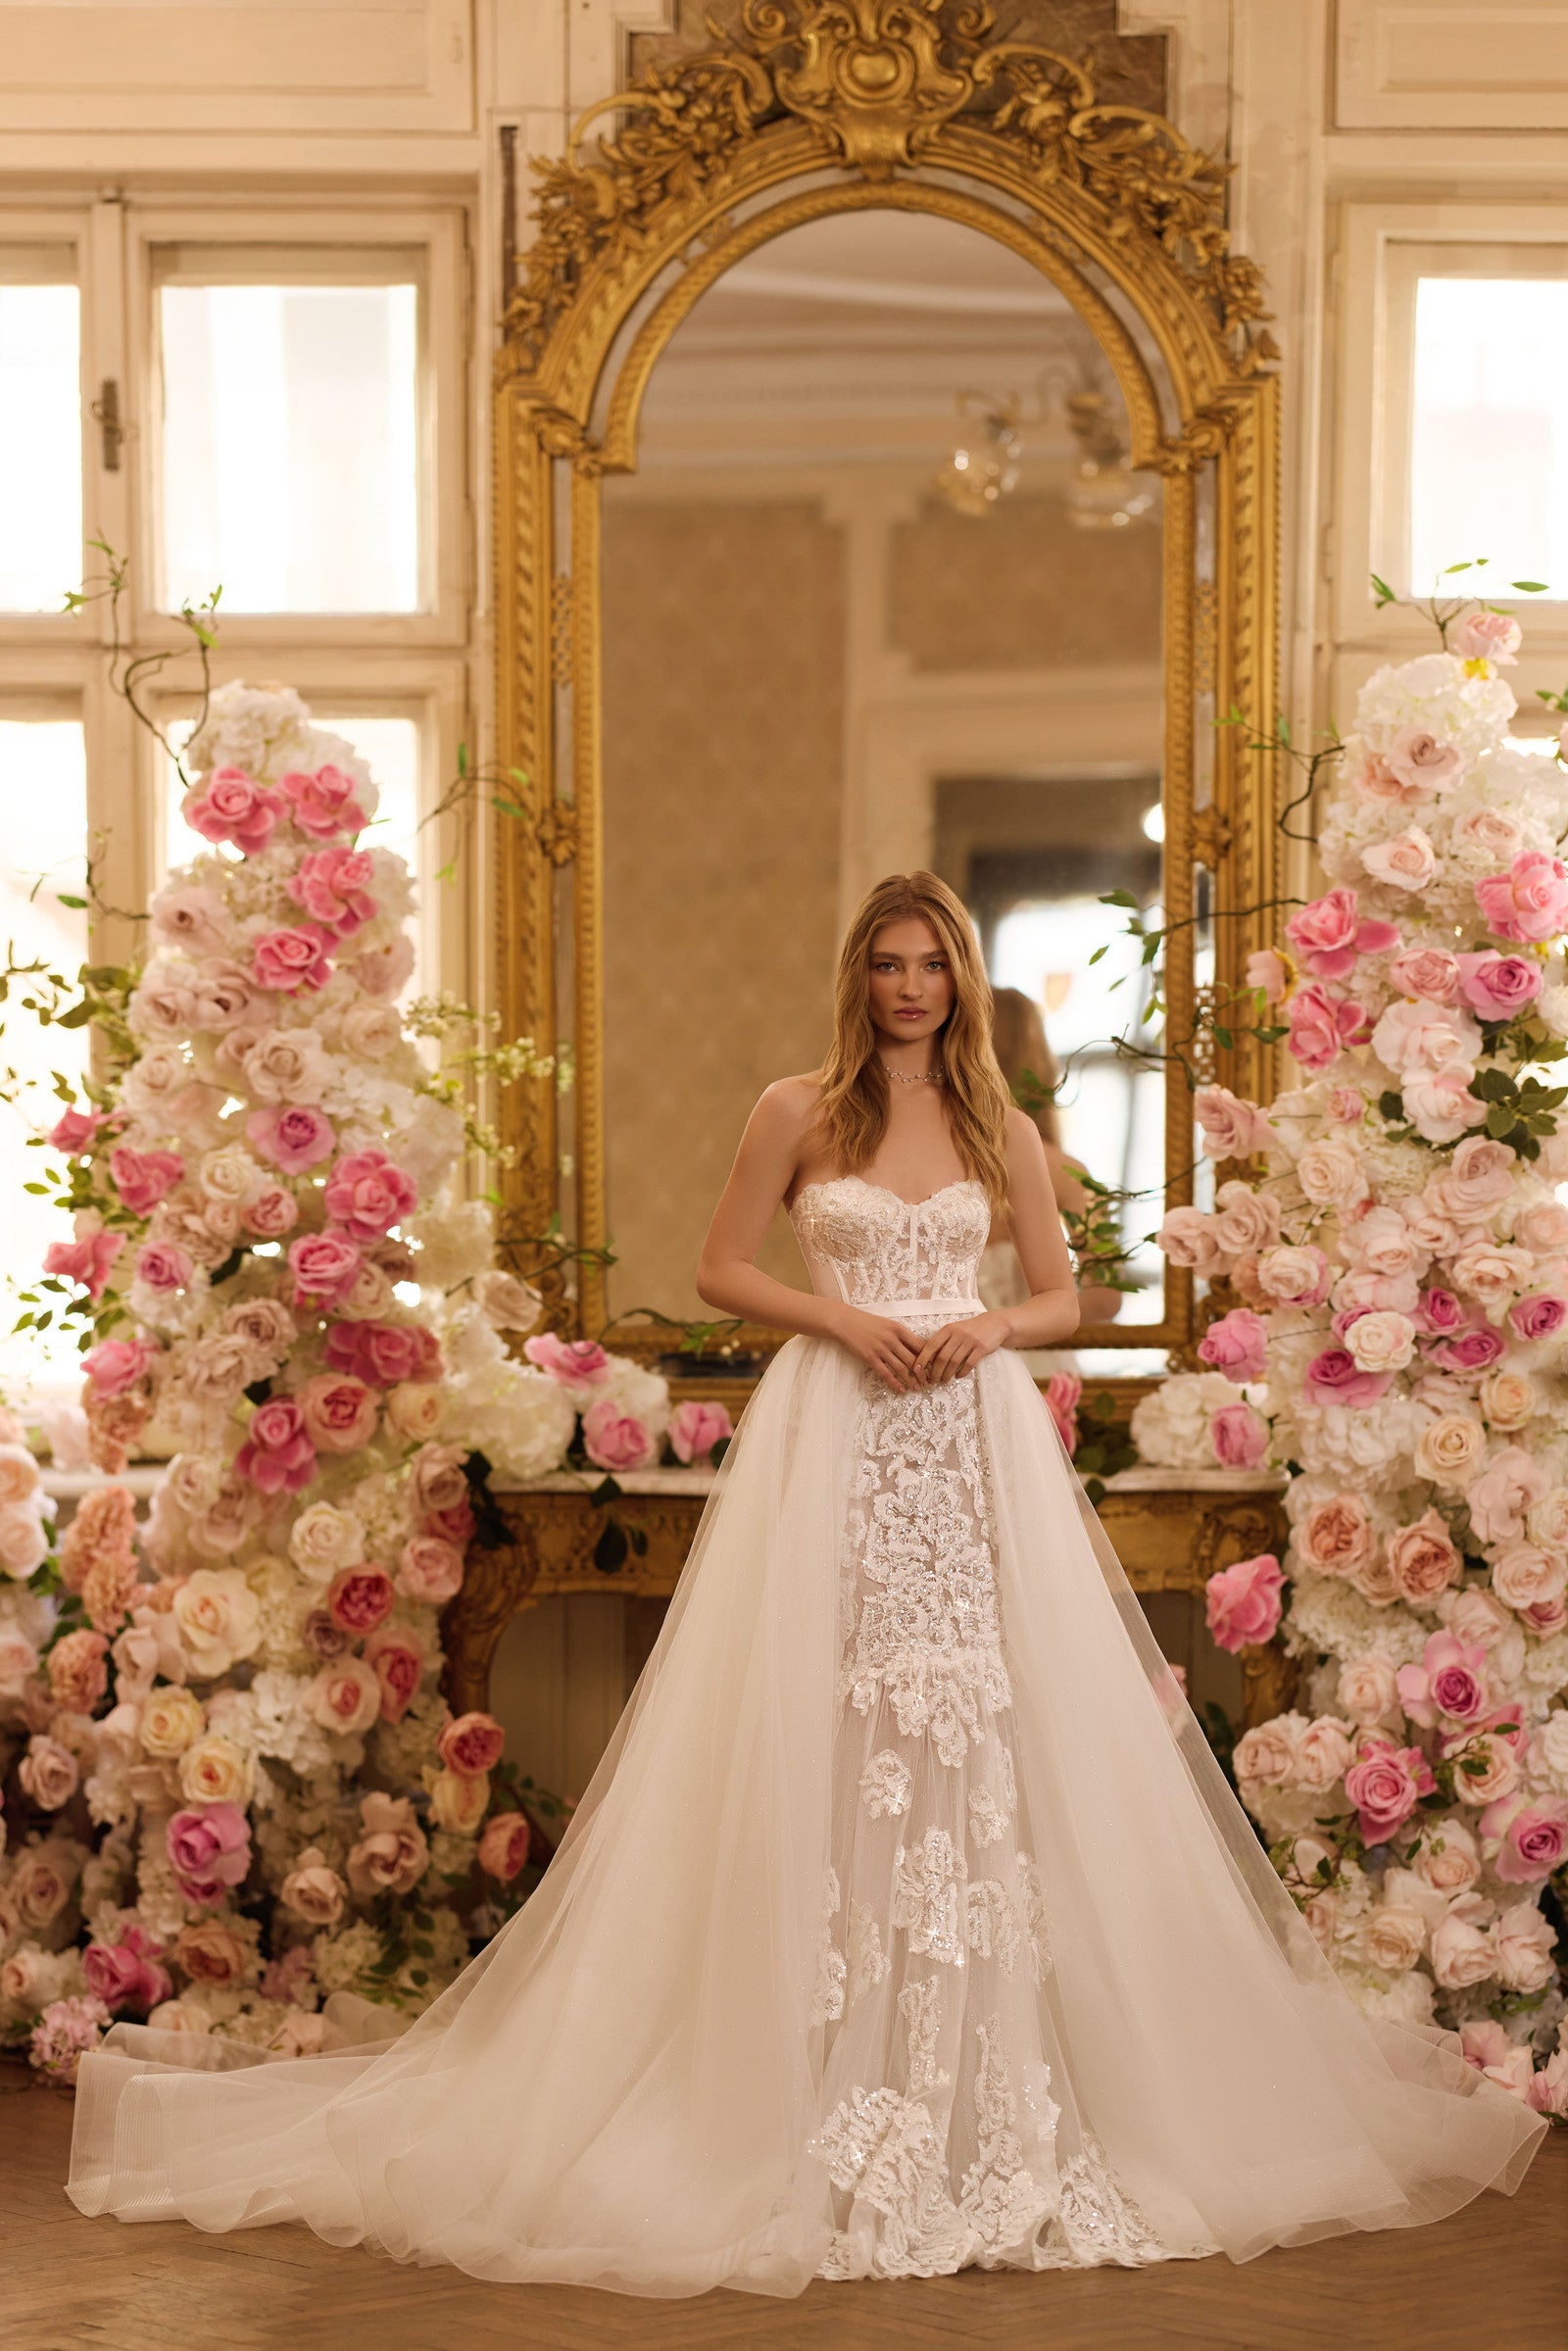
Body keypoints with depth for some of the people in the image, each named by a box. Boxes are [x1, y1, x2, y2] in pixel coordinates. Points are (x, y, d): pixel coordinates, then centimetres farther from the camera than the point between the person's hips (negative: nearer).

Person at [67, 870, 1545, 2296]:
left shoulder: (1001, 1128, 11)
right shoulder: (798, 1113, 5)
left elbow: (1062, 1296, 15)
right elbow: (720, 1270, 6)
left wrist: (989, 1327, -6)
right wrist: (840, 1316, -9)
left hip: (974, 1441, 2)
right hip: (835, 1438, -2)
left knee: (984, 1736, -2)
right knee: (827, 1740, -5)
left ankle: (985, 2093, 8)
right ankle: (840, 2079, 4)